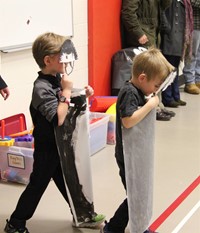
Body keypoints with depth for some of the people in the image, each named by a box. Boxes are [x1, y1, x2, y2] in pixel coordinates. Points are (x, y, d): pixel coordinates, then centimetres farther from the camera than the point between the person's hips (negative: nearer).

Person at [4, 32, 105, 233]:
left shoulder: (58, 78, 0)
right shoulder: (41, 87, -26)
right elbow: (58, 118, -34)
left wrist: (82, 95, -1)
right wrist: (66, 91, -29)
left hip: (62, 143, 8)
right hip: (48, 147, -8)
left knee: (68, 180, 22)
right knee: (38, 185, 5)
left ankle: (82, 214, 38)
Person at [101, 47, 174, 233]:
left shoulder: (138, 91, 7)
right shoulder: (129, 92, -22)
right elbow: (128, 121, -31)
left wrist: (149, 103, 2)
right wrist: (150, 104, -24)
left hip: (138, 153, 9)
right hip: (129, 155, -9)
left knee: (141, 192, 20)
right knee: (136, 195, 2)